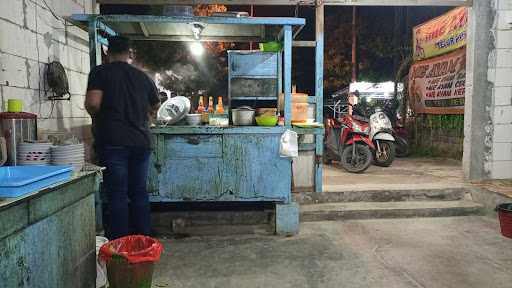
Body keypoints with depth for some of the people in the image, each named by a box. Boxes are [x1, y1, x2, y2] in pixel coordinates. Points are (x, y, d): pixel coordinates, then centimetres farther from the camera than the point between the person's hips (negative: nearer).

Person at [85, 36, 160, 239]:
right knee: (139, 193, 11)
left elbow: (93, 103, -14)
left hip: (113, 141, -4)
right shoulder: (143, 77, 12)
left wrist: (97, 117, 7)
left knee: (117, 195, 0)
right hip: (141, 141, 4)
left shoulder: (100, 72, 0)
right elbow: (155, 107, 23)